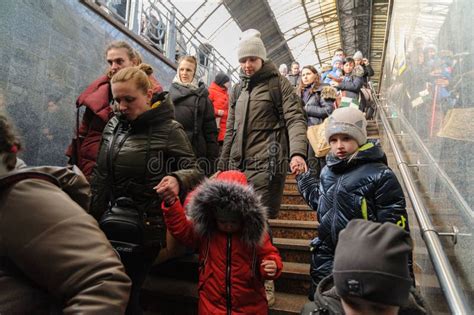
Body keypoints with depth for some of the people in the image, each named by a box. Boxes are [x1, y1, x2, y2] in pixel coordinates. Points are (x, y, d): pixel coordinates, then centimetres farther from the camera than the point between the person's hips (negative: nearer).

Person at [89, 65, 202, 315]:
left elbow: (194, 171, -11)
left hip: (147, 227, -6)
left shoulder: (169, 130, -12)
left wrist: (178, 180, -34)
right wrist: (93, 217, 15)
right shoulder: (113, 126, 5)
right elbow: (101, 177, 14)